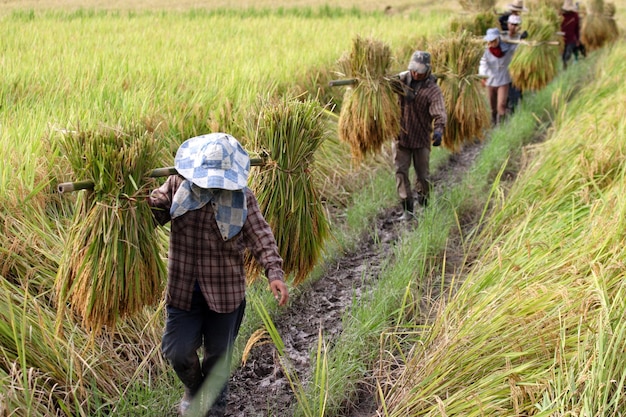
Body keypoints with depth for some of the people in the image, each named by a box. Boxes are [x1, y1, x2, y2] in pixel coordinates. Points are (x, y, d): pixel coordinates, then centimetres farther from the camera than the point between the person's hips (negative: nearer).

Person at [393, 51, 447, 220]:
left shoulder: (433, 90, -15)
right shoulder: (401, 79, -4)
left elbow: (440, 112, -27)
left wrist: (438, 129, -46)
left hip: (421, 138, -2)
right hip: (401, 135, 2)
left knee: (423, 175, 10)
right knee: (401, 172, 0)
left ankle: (424, 205, 34)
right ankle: (407, 209, 7)